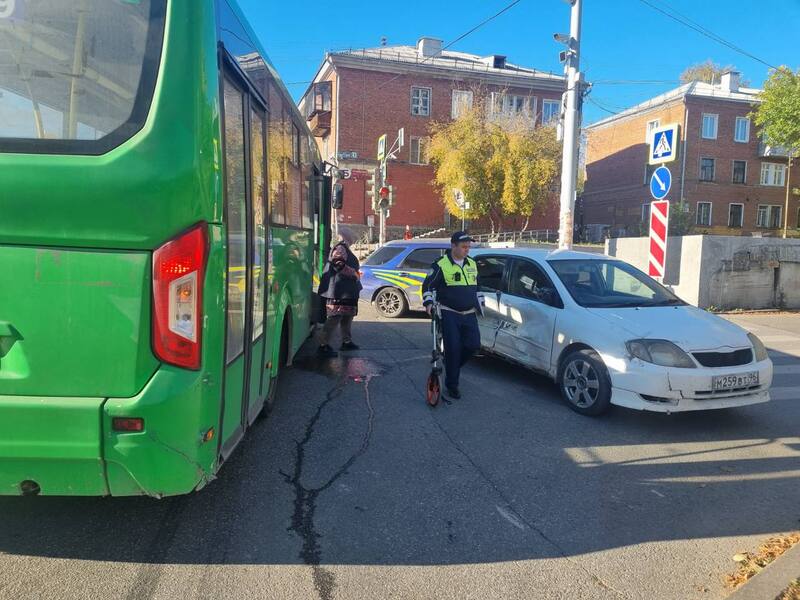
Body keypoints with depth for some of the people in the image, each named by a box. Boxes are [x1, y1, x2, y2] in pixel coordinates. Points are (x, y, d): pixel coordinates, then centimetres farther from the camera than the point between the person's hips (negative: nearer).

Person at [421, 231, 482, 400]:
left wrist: (478, 305, 25)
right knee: (453, 348, -7)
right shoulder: (441, 265, -7)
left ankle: (452, 365, 24)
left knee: (473, 345, -4)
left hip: (469, 314, 6)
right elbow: (427, 285, -3)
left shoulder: (472, 264, 12)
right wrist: (428, 302, -17)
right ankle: (451, 386, 7)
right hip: (449, 314, -5)